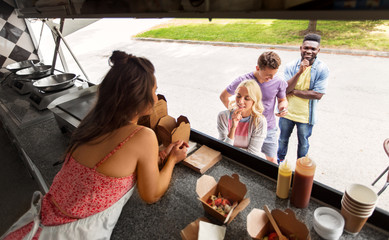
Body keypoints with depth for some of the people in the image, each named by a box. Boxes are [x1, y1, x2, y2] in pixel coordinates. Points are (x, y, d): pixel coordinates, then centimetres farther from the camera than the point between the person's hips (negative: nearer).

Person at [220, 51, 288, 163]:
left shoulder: (279, 82, -14)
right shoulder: (243, 81, -20)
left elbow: (282, 100, 5)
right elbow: (223, 96, -5)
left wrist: (283, 107, -19)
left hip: (269, 128, 1)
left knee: (272, 161, 14)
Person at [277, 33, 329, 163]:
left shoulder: (322, 69, -14)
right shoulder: (291, 66, -9)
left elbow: (318, 94, -20)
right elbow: (285, 89, -18)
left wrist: (294, 91, -18)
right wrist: (299, 72, -29)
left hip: (306, 115, -2)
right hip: (287, 112, 2)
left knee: (303, 143, 17)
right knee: (283, 139, 22)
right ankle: (279, 161, 48)